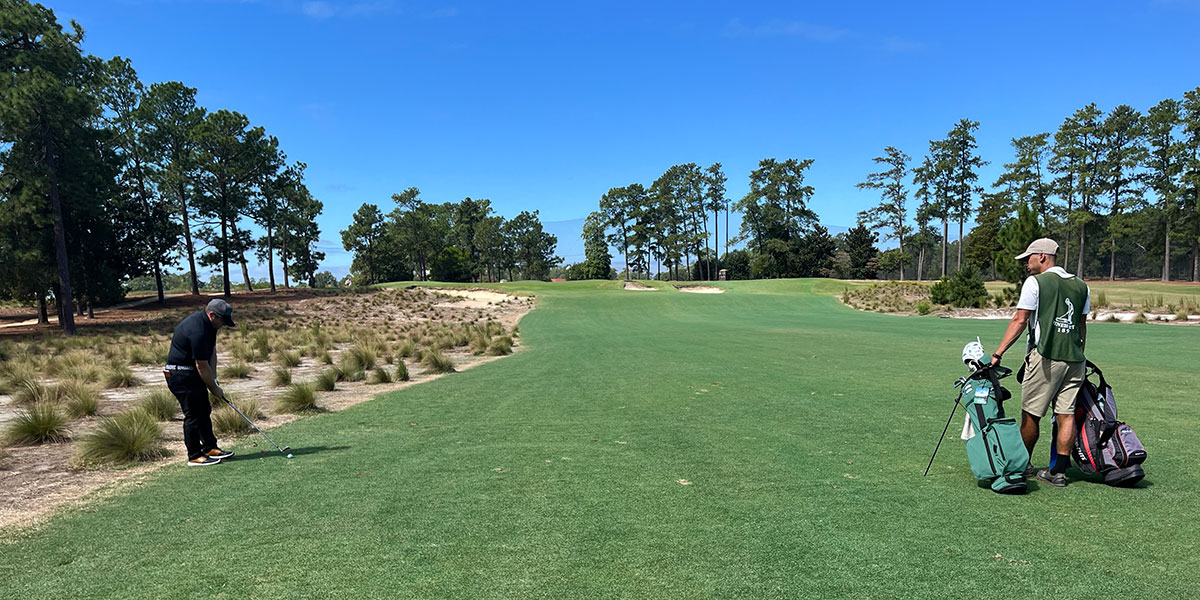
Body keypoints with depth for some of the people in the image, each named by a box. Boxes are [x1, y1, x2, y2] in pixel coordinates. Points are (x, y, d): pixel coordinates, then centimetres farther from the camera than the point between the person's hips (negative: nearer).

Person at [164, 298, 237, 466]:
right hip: (181, 376, -10)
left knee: (204, 411, 13)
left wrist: (213, 378, 1)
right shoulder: (197, 331, -28)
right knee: (193, 415, -5)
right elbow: (202, 366, -22)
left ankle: (210, 448, 21)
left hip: (193, 374, 10)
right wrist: (214, 388, -12)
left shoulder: (208, 324, 3)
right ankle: (195, 457, 3)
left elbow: (212, 352, 9)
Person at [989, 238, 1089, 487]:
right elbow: (1082, 325, 18)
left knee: (1030, 414, 5)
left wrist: (998, 352, -7)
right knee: (1066, 415, 6)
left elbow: (1020, 320, -8)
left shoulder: (1035, 282, -4)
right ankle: (1059, 471, 8)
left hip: (1045, 357, -6)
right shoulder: (1081, 285, 14)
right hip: (1074, 359, 6)